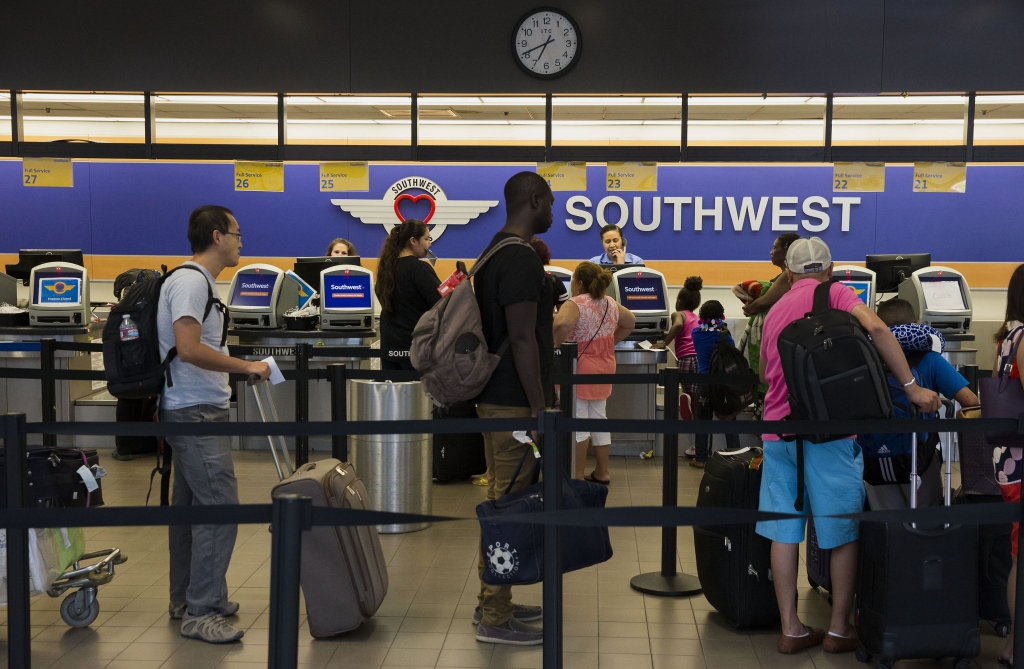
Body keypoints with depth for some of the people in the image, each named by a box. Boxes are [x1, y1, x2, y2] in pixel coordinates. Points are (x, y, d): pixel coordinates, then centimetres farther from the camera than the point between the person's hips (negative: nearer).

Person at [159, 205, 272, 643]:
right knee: (219, 508, -11)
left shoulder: (197, 280, 16)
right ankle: (201, 612, -6)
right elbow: (189, 349, -26)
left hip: (194, 412, 11)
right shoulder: (191, 282, -16)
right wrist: (246, 367, -20)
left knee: (190, 505, 16)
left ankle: (185, 599, 25)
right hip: (197, 413, -11)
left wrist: (237, 370, 19)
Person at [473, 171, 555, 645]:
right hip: (515, 403, -10)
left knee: (501, 500, 17)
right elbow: (522, 339, -22)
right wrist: (539, 408, -20)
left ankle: (493, 601, 27)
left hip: (495, 396, 10)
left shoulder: (494, 253, 15)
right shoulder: (522, 260, -17)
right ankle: (495, 619, 3)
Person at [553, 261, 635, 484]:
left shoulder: (576, 304, -16)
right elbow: (630, 322, 21)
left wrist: (558, 346, -19)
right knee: (598, 418, 14)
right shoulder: (611, 304, 7)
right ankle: (602, 472, 18)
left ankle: (577, 476, 1)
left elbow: (562, 324, -36)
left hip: (579, 369, -7)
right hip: (603, 369, 7)